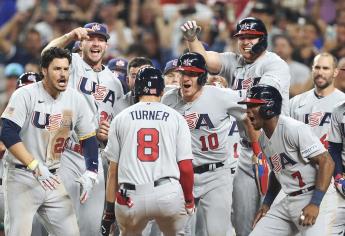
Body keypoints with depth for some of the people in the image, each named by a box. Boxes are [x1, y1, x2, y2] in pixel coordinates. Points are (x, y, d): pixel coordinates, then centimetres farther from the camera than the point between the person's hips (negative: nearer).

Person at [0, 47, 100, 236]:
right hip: (21, 176, -5)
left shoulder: (75, 100, 3)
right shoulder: (25, 95, -13)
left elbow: (88, 138, 12)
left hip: (52, 178, 5)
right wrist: (35, 167, -29)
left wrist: (90, 173, -2)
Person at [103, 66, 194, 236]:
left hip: (131, 198, 1)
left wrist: (110, 208, 14)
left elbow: (113, 169, 9)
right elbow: (186, 166, 3)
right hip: (169, 195, -1)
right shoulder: (176, 118, 7)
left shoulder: (120, 118, 9)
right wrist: (189, 200, 17)